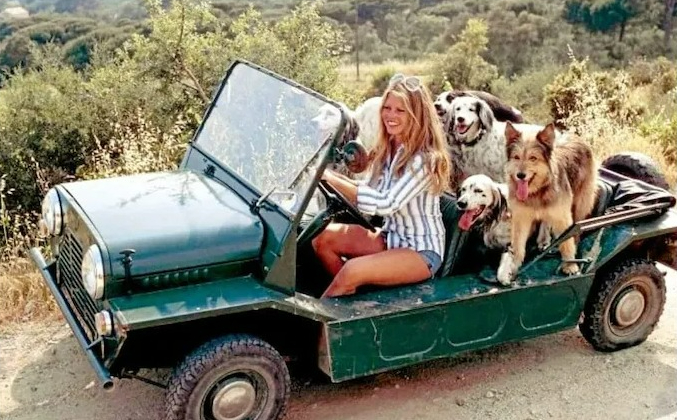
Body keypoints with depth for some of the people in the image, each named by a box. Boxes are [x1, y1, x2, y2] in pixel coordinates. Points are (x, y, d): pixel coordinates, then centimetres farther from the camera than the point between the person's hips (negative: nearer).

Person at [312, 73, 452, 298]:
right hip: (390, 237, 8)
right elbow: (368, 190, 7)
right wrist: (332, 175, -11)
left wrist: (332, 179, -30)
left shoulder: (424, 159, -21)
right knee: (323, 237, -11)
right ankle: (349, 294, 2)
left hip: (421, 250, -8)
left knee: (352, 271, -29)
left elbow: (386, 204, -30)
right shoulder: (386, 149, 4)